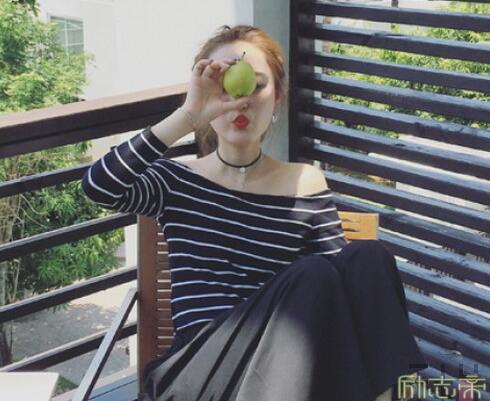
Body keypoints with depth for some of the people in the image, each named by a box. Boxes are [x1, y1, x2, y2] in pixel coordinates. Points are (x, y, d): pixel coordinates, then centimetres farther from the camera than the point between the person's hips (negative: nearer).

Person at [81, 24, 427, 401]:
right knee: (311, 275, -30)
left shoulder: (307, 183, 11)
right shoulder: (177, 180, 8)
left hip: (281, 356, 3)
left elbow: (343, 282, 5)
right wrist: (187, 116, -18)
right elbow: (98, 186, -12)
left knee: (367, 256, -24)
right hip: (201, 365, -3)